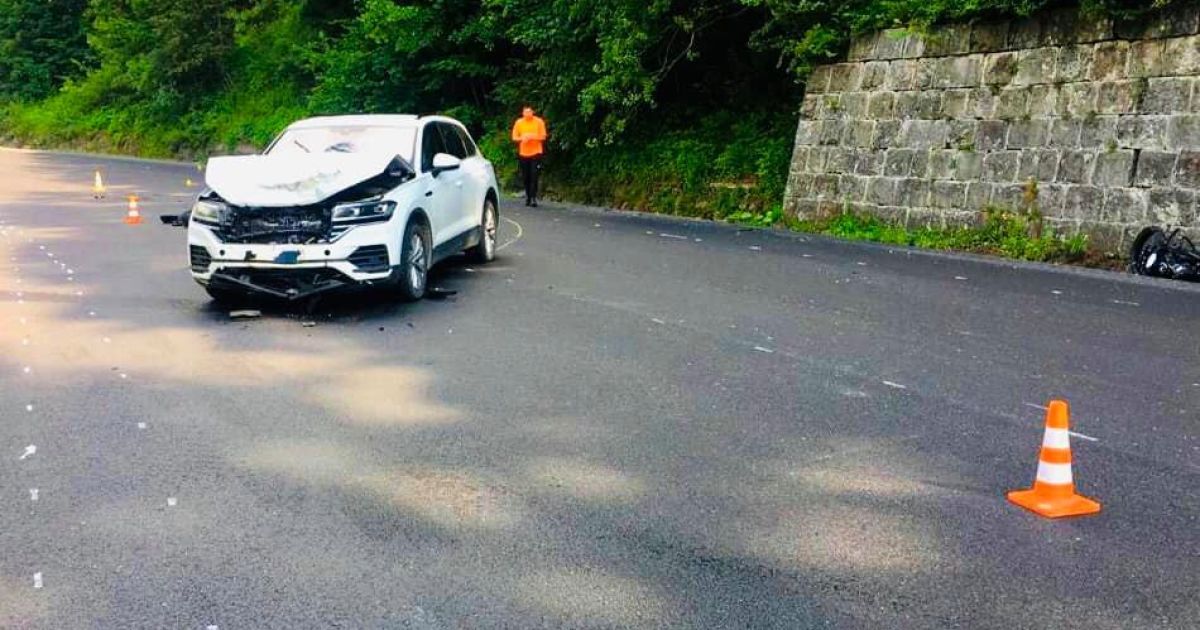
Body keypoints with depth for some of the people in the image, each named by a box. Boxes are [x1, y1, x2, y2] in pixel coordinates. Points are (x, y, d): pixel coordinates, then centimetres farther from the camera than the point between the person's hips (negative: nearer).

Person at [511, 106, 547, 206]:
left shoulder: (539, 122, -2)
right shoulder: (519, 122, 4)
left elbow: (543, 137, -2)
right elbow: (514, 137, 7)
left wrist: (532, 136, -16)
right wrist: (522, 138, -14)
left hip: (536, 153, -2)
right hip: (523, 153, 2)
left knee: (534, 176, -9)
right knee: (525, 177, 5)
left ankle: (533, 197, -9)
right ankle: (528, 197, 17)